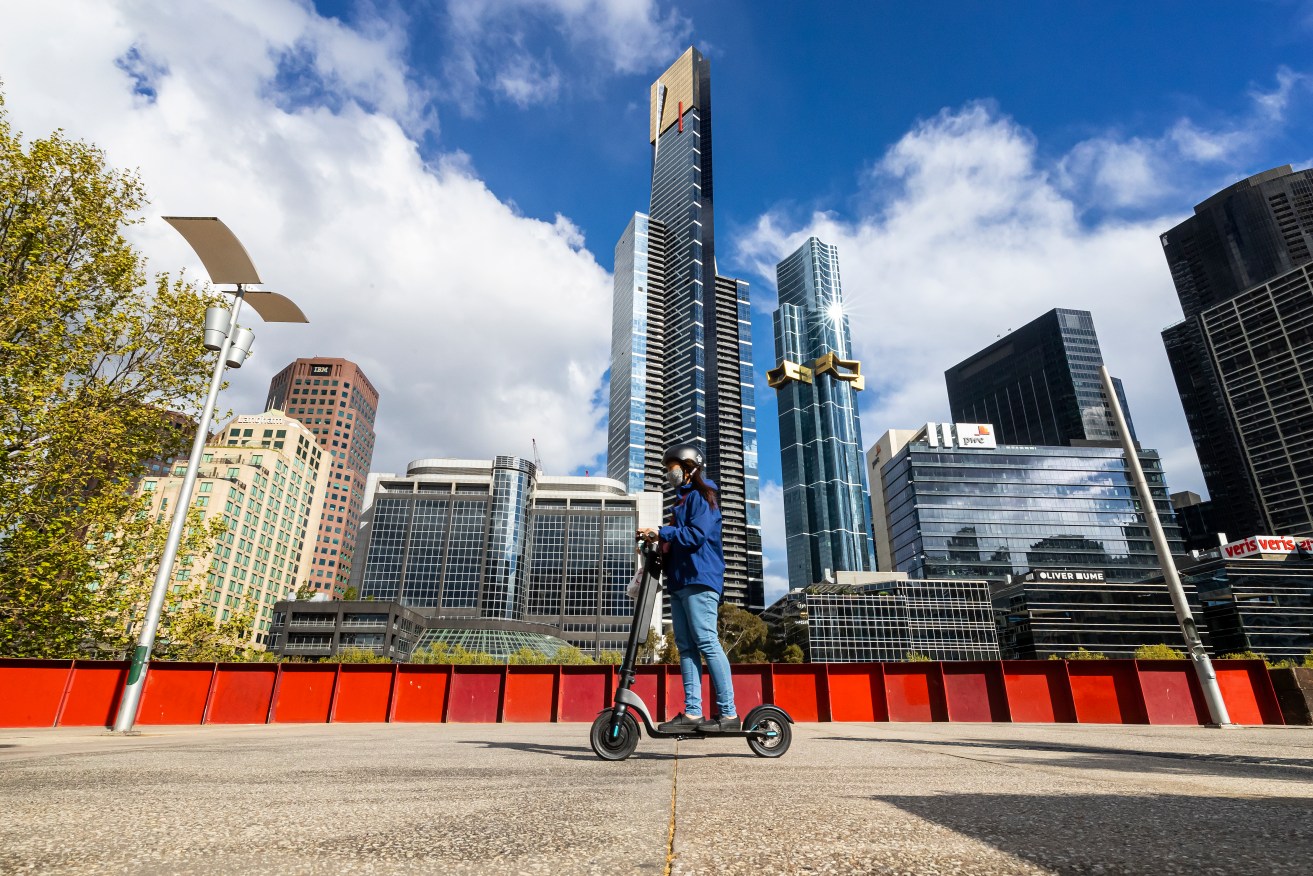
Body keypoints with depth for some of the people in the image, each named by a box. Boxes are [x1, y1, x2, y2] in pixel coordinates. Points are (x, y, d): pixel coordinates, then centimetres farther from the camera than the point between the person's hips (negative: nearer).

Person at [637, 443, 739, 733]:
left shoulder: (700, 496, -2)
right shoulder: (682, 500, 26)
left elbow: (697, 534, -16)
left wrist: (661, 532, -13)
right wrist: (658, 543, 13)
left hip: (699, 580, -10)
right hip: (680, 581, 10)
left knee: (707, 643, -13)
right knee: (686, 647, 3)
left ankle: (728, 713, -10)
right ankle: (692, 713, 3)